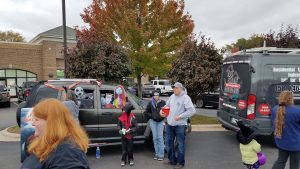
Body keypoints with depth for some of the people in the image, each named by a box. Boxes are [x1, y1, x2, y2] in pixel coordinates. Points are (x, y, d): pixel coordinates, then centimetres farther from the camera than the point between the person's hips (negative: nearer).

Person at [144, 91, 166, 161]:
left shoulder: (163, 102, -3)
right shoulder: (150, 103, 2)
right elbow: (146, 112, 10)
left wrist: (163, 116, -12)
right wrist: (151, 116, -3)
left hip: (160, 121, -1)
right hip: (153, 121, 2)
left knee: (160, 137, -4)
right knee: (155, 137, 5)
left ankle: (161, 154, 2)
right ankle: (157, 153, 17)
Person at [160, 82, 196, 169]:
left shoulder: (185, 98, -12)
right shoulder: (172, 96, 9)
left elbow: (192, 110, -18)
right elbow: (167, 105, 23)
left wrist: (180, 116, -22)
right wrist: (162, 110, 2)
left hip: (180, 125, -7)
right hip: (170, 124, 7)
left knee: (180, 144, 5)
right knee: (169, 142, 16)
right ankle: (172, 159, 34)